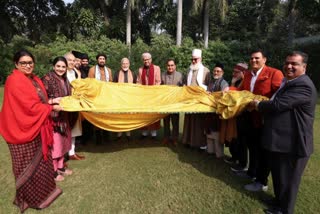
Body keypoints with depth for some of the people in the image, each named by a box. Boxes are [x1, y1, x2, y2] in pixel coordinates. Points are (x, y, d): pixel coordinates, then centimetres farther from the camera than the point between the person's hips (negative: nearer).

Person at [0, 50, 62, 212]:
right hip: (23, 129, -8)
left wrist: (50, 101, -3)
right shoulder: (14, 81, -17)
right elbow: (30, 106, -22)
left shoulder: (35, 79, 10)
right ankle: (30, 197, 27)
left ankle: (42, 190, 36)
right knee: (27, 166, 8)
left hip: (36, 128, 8)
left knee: (40, 161, 18)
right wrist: (52, 107, -12)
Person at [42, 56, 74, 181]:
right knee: (54, 143, 1)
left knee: (62, 141, 15)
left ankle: (60, 167, 31)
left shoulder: (65, 80, 9)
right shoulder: (47, 79, -15)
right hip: (52, 116, -8)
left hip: (63, 116, 8)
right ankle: (53, 171, 18)